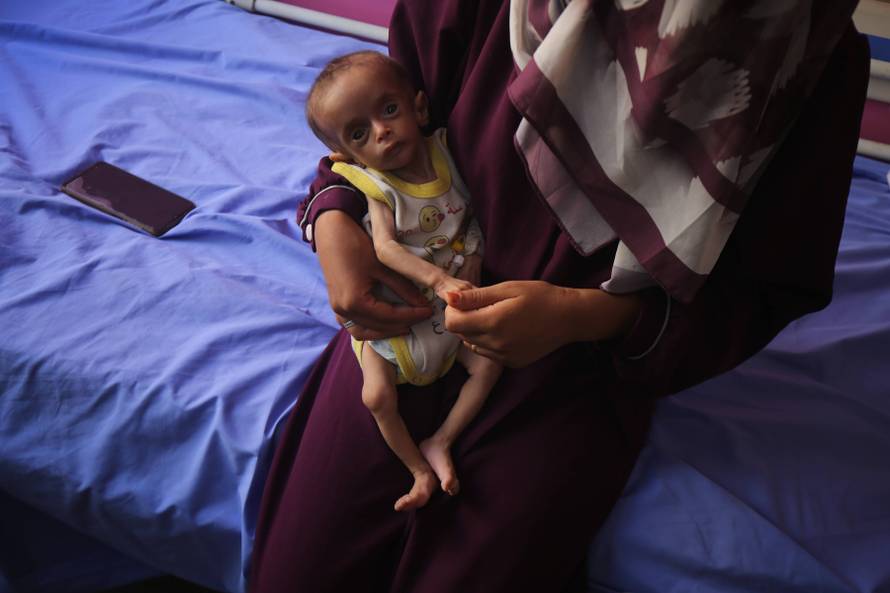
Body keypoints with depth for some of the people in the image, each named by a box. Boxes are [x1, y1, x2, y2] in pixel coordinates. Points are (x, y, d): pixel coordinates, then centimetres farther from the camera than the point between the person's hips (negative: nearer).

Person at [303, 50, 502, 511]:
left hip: (451, 296, 3)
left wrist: (473, 254, -10)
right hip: (393, 306, -3)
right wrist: (435, 278, -44)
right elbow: (386, 246, -32)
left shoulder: (447, 151, -10)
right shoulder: (376, 186, -18)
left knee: (489, 364, -9)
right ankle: (419, 469, 7)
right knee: (377, 396, -12)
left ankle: (439, 443, 5)